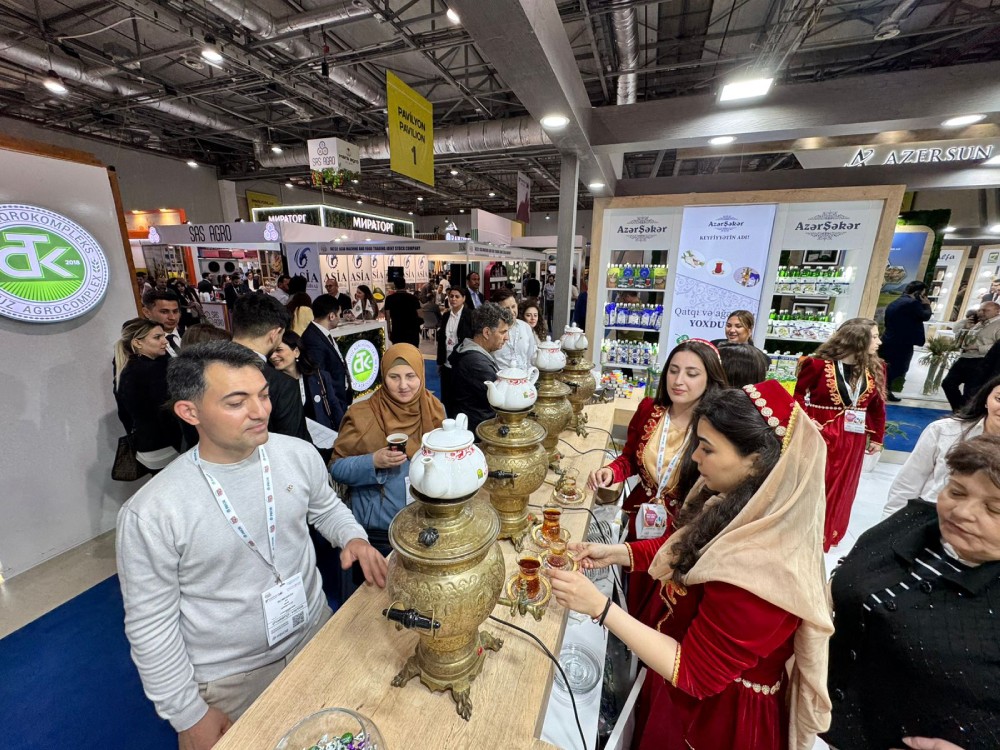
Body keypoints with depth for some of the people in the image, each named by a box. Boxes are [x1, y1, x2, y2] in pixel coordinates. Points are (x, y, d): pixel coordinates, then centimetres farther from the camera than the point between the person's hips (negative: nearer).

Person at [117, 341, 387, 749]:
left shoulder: (300, 455, -15)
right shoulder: (150, 513, -24)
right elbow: (150, 624, -13)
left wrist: (353, 538, -15)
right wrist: (189, 715, -7)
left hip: (316, 635, 4)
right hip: (227, 681, -3)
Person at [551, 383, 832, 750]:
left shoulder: (761, 569, -38)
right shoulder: (753, 511, -12)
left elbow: (692, 673, -28)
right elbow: (685, 548, 4)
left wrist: (598, 607, -31)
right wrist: (615, 553, -7)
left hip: (717, 714, -6)